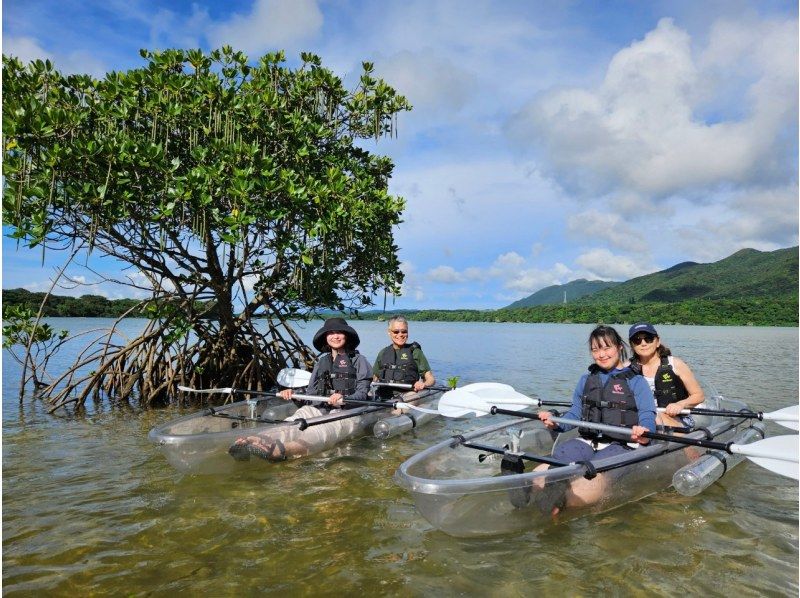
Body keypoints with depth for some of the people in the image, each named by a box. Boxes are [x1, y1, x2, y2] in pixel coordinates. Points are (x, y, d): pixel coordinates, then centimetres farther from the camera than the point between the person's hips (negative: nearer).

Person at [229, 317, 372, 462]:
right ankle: (252, 442, -58)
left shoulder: (358, 360, 12)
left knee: (317, 431, -38)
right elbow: (311, 392, 20)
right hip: (317, 408, 5)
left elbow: (362, 394, 0)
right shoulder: (322, 360, 26)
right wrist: (293, 394, -1)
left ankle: (279, 450, -68)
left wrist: (343, 399, -21)